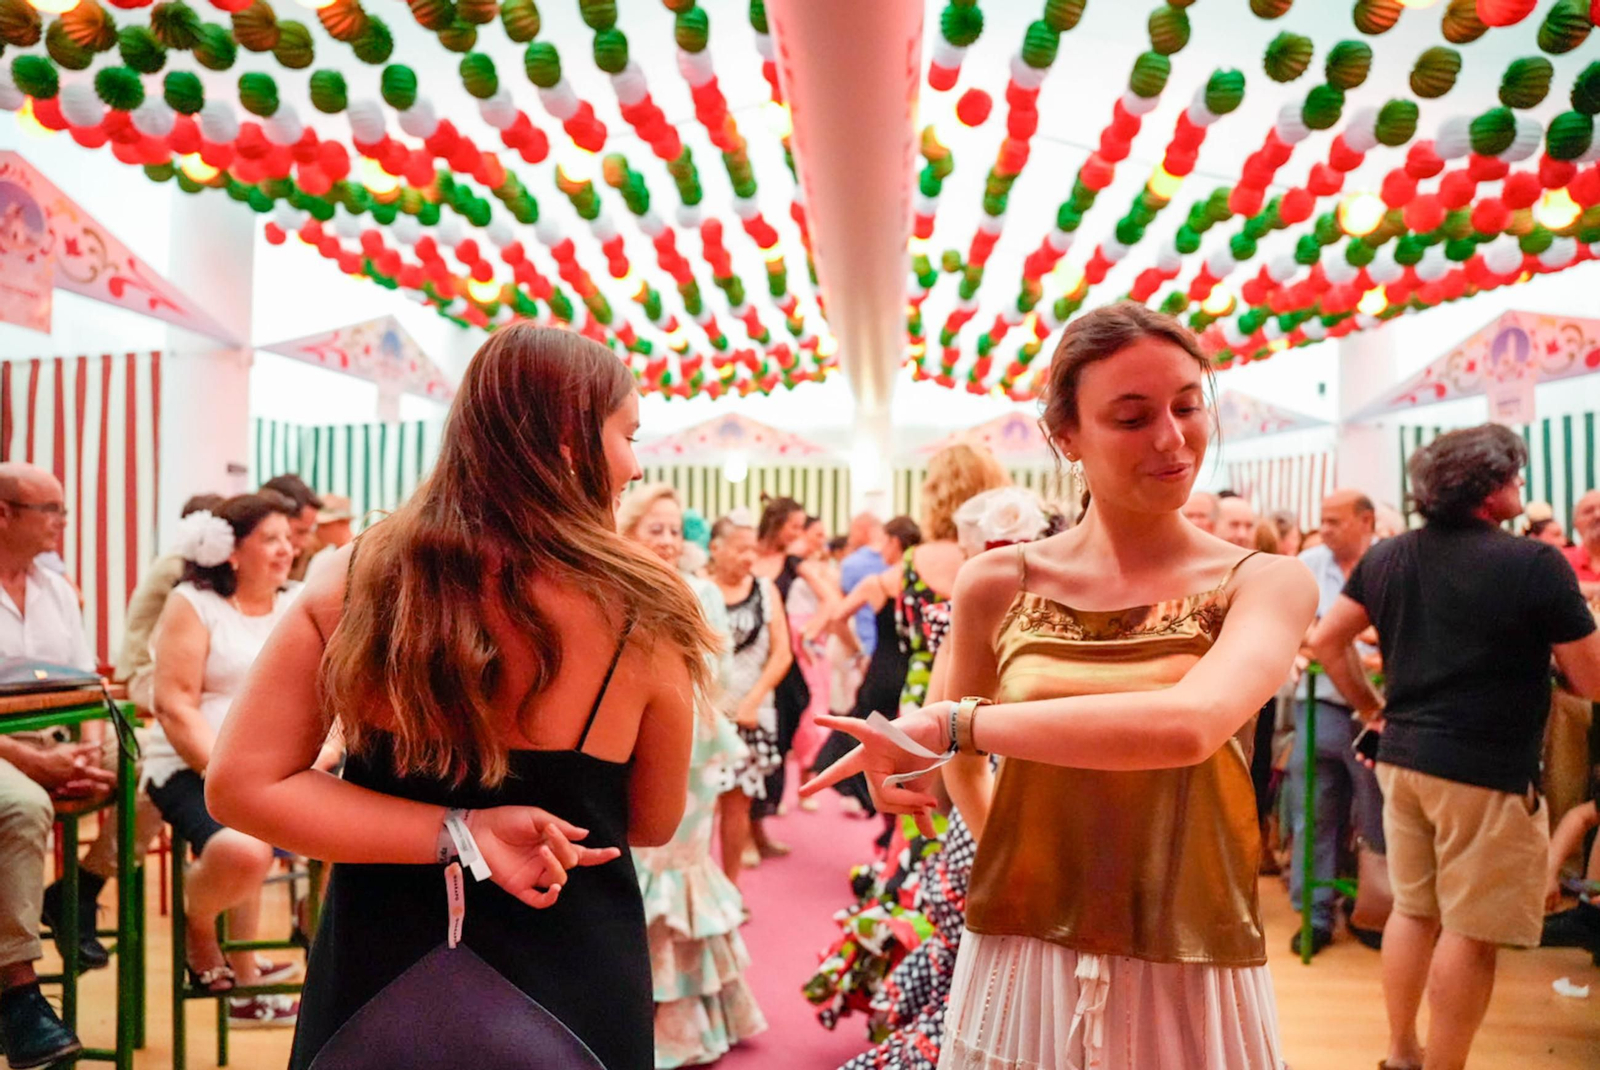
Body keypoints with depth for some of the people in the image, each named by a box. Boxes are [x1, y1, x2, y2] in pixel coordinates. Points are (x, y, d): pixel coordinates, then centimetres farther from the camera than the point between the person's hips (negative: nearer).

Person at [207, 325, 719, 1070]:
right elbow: (654, 824, -3)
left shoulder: (362, 577, -12)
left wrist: (456, 833, -14)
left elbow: (241, 784, -11)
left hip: (380, 971, 2)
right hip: (571, 978, -1)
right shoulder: (639, 619, -17)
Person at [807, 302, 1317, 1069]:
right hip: (1020, 968, 2)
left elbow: (1189, 725, -28)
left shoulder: (1264, 582, -8)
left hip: (1186, 982, -1)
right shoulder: (998, 584, -3)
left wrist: (949, 726, -26)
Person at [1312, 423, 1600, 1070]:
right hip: (1487, 768, -6)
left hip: (1402, 755, 7)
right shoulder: (1537, 564, -14)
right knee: (1470, 930, 6)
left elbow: (1326, 640, 7)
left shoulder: (1386, 556, 3)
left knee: (1412, 909, 18)